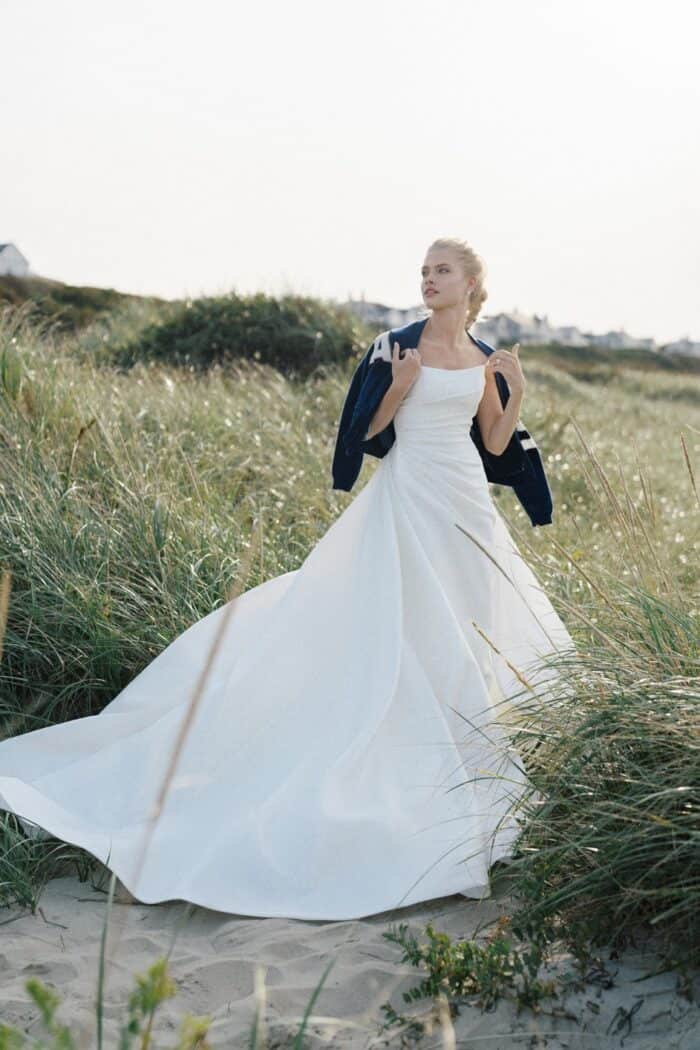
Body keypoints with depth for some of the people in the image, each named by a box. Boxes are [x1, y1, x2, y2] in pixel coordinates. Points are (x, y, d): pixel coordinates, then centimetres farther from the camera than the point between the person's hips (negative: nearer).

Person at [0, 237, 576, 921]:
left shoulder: (483, 359, 9)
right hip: (409, 497, -4)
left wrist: (517, 392, -2)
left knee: (472, 630, 8)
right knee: (387, 626, -10)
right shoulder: (402, 345, 0)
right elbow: (369, 428, -1)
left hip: (467, 501, 4)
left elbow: (497, 442, 12)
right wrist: (399, 385, -17)